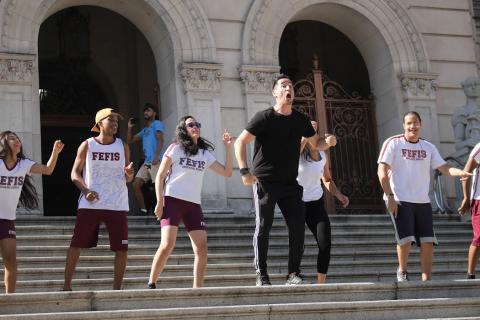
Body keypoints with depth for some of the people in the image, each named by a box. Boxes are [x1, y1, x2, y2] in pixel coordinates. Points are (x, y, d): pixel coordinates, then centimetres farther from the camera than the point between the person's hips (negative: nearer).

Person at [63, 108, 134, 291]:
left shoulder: (123, 147, 8)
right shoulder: (87, 145, 2)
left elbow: (128, 179, 11)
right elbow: (75, 174, 4)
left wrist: (129, 174, -14)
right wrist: (86, 190, -13)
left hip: (117, 205, 2)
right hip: (90, 204, -2)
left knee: (122, 249, -2)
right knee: (76, 245, -3)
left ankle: (117, 288, 9)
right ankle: (67, 286, 7)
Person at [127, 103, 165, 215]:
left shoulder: (157, 124, 5)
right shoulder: (144, 130, 28)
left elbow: (160, 140, -9)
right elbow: (130, 140, 30)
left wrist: (157, 156, -22)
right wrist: (129, 128, 16)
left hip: (155, 161, -8)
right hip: (146, 162, 8)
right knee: (136, 185, -1)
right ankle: (143, 210, 2)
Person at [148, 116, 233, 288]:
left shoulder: (205, 153, 17)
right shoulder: (175, 148, 4)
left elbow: (227, 172, 11)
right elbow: (160, 176, 1)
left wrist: (228, 147, 6)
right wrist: (160, 202, -9)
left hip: (194, 204, 5)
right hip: (173, 200, -5)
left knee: (202, 247, -7)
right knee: (168, 244, -18)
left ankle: (198, 288, 1)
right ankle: (151, 285, -8)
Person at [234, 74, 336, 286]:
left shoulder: (301, 120, 8)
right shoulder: (264, 118, -6)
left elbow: (314, 143, 23)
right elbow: (240, 142, -7)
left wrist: (327, 142, -1)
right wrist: (244, 171, -18)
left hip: (290, 183, 4)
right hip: (265, 181, -4)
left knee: (298, 226, -3)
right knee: (263, 227, -7)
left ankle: (293, 273, 5)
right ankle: (261, 275, 0)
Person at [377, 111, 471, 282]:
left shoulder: (429, 147, 10)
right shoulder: (393, 143, -4)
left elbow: (445, 169, 4)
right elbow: (382, 172, -8)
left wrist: (460, 172, -18)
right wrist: (390, 196, -15)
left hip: (423, 201, 4)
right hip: (400, 201, -4)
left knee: (428, 242, -1)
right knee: (406, 239, -11)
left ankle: (426, 280, 8)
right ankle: (402, 271, 15)